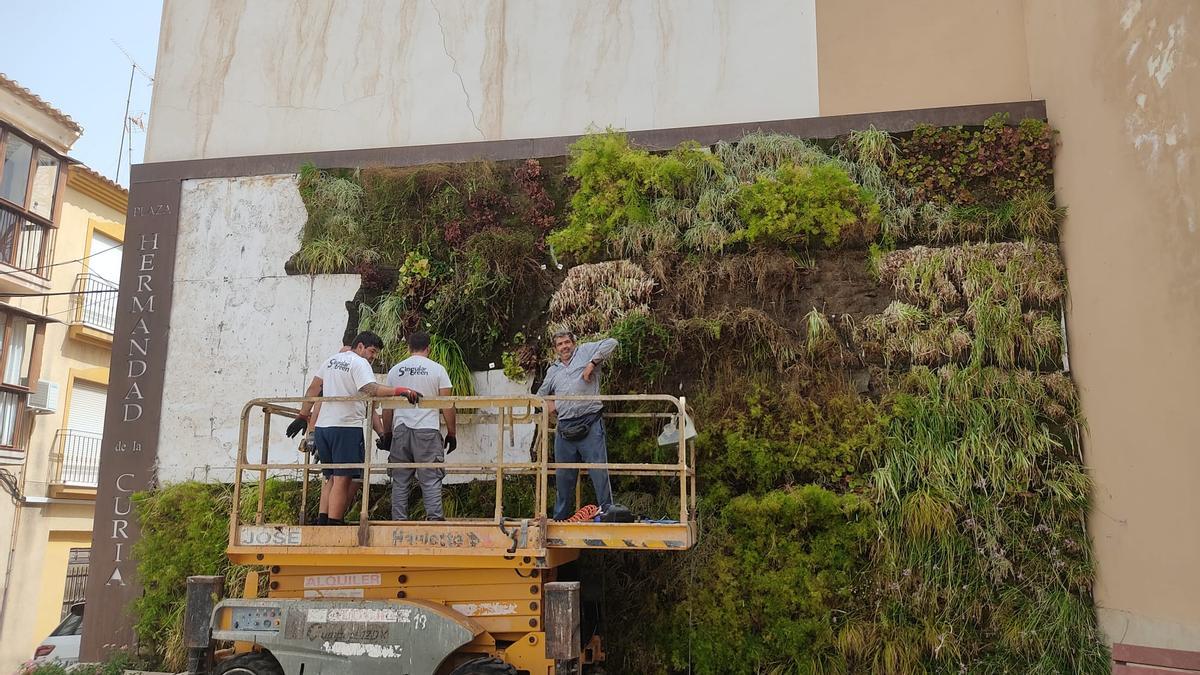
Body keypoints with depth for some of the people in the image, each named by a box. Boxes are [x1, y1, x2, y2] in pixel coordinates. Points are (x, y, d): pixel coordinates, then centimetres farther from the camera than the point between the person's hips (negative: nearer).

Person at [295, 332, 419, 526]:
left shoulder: (331, 360, 17)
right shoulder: (360, 364, -7)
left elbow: (313, 389, 21)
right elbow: (370, 389, -25)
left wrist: (304, 415, 28)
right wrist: (400, 390, -32)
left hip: (322, 426, 8)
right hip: (347, 426, -8)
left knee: (330, 477, 16)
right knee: (343, 478, -4)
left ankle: (322, 521, 13)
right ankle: (334, 524, -5)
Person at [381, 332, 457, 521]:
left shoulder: (395, 370, 10)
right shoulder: (437, 369, 1)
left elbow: (387, 407, 11)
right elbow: (447, 405, -1)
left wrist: (387, 433, 20)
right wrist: (451, 433, 6)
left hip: (400, 429, 3)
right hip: (427, 430, -3)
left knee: (400, 480, 8)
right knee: (431, 479, -2)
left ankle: (399, 520, 9)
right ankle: (434, 518, -9)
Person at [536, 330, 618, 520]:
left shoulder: (585, 351, 8)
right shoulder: (553, 370, 23)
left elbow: (611, 343, -4)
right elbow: (540, 394, 36)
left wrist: (592, 363, -11)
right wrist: (547, 404, 14)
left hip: (590, 425, -5)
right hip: (564, 428, 5)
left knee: (599, 470, -8)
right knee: (563, 475, 11)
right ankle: (560, 517, 20)